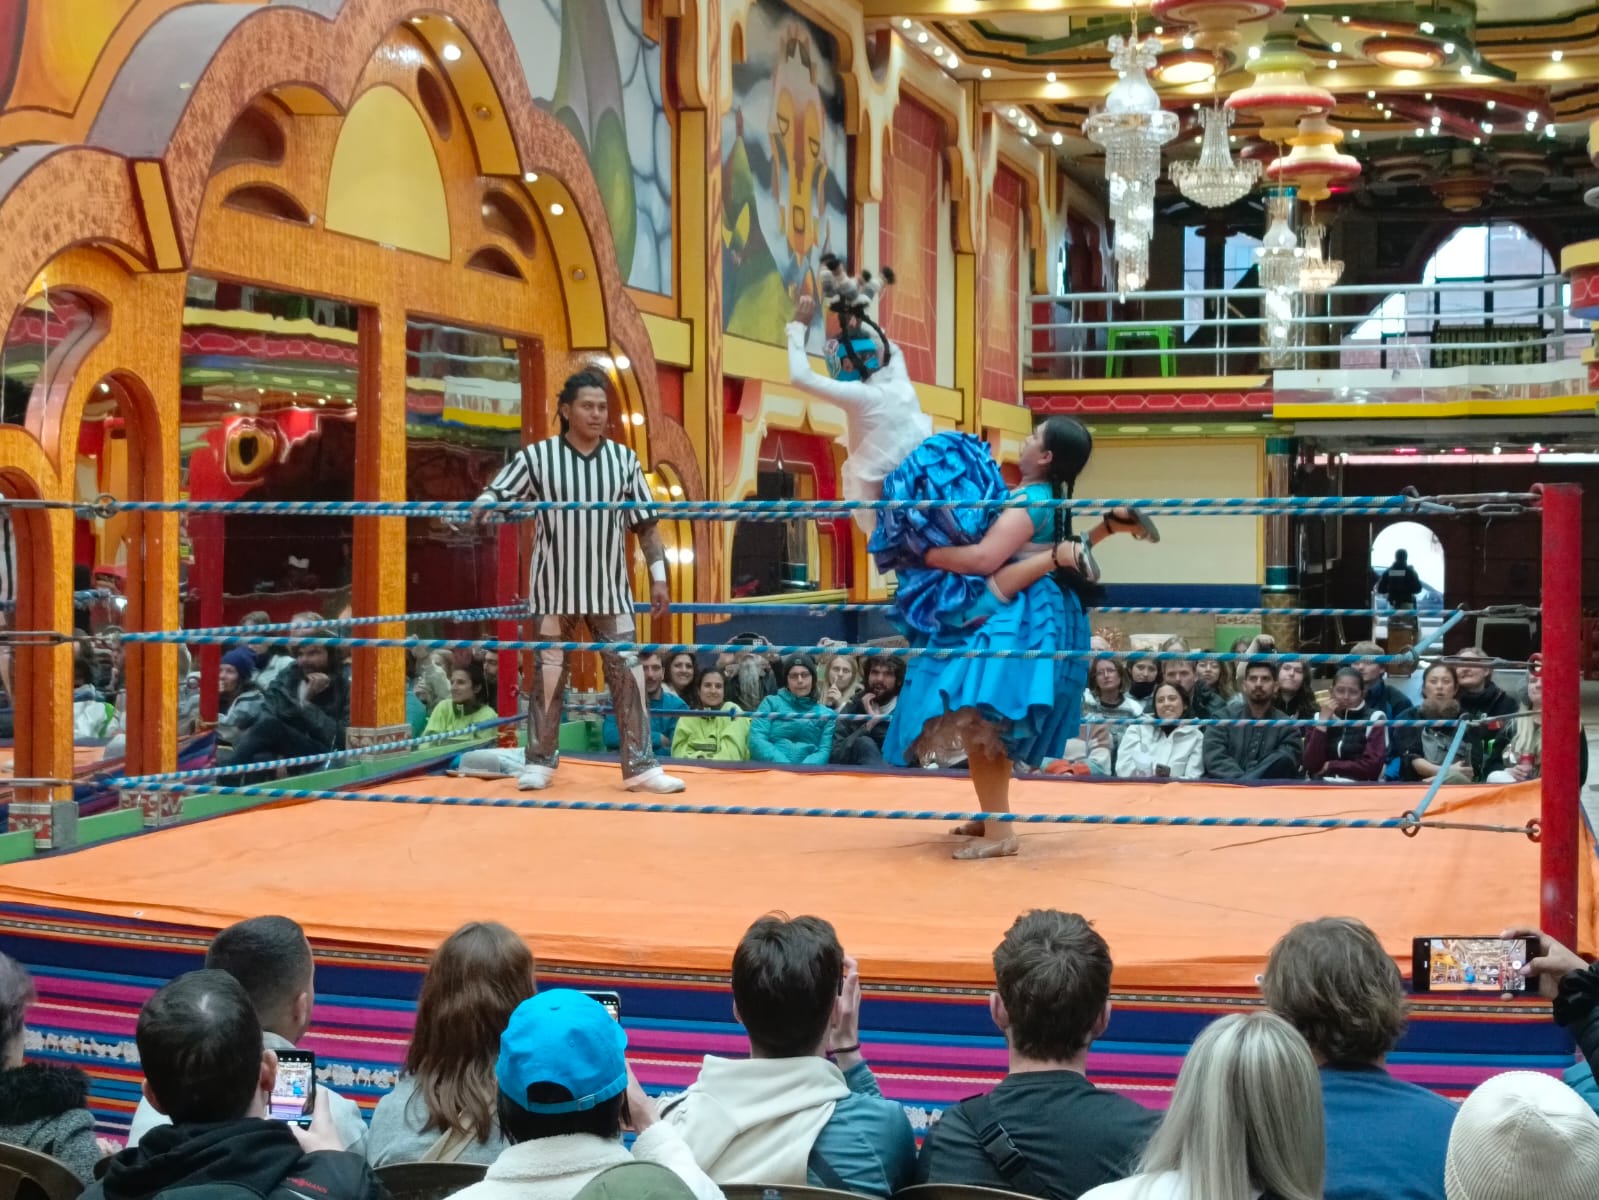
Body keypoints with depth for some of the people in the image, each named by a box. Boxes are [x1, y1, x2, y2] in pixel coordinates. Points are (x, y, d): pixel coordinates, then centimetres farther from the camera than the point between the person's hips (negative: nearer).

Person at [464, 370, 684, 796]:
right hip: (554, 588, -2)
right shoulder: (537, 457, -3)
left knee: (628, 672, -2)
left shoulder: (624, 460, 4)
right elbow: (496, 493, -3)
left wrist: (658, 575, 3)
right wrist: (481, 506, -27)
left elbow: (645, 522, 7)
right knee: (548, 673, 6)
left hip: (610, 589, 2)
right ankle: (540, 763, 17)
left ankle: (640, 767, 3)